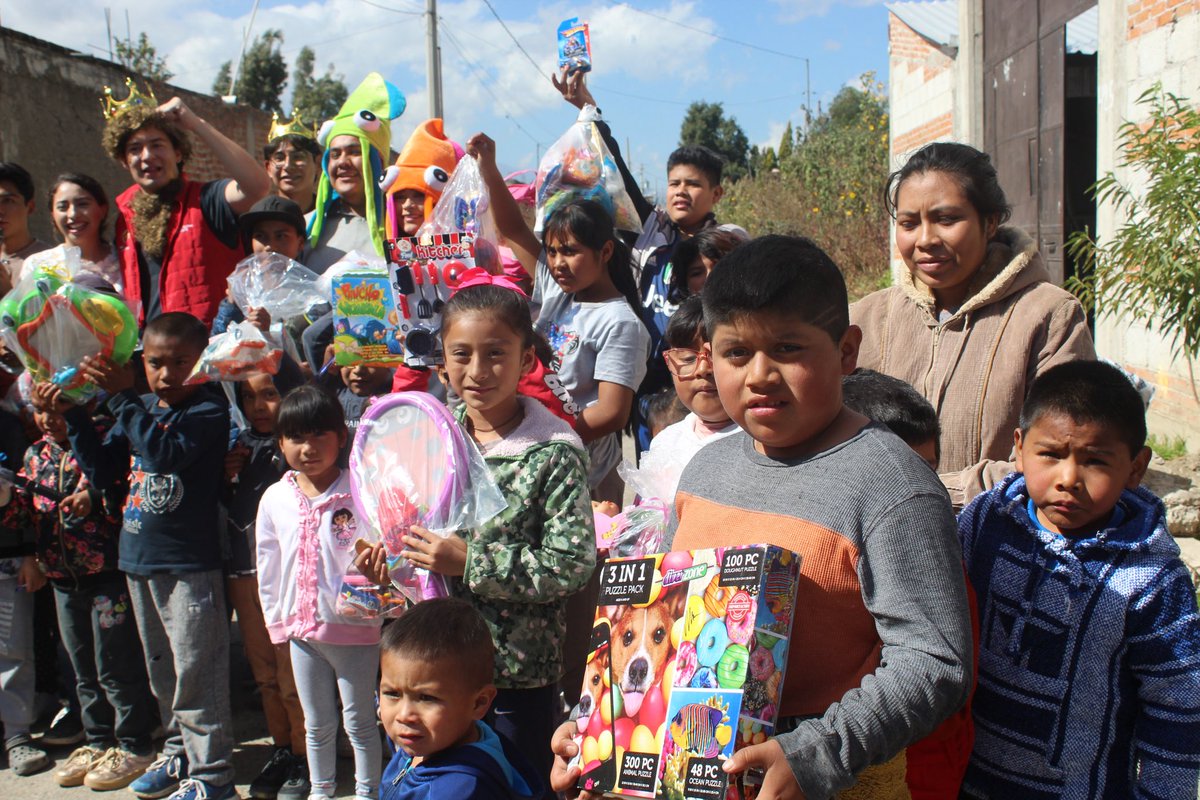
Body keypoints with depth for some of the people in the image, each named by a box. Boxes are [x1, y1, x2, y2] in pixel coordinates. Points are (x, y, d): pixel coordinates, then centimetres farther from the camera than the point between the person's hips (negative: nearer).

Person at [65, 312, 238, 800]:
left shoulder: (208, 408, -11)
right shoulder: (140, 409, 10)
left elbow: (168, 452, -27)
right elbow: (102, 472, 9)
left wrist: (121, 397, -26)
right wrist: (76, 417, -2)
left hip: (189, 563, -7)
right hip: (138, 558, 8)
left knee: (195, 673, -2)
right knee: (160, 669, 19)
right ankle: (179, 752, 35)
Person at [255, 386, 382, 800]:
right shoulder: (275, 498, 0)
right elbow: (268, 564, 9)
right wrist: (276, 620, 10)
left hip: (354, 626, -4)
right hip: (301, 627, 4)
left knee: (359, 720, 11)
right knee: (316, 723, 21)